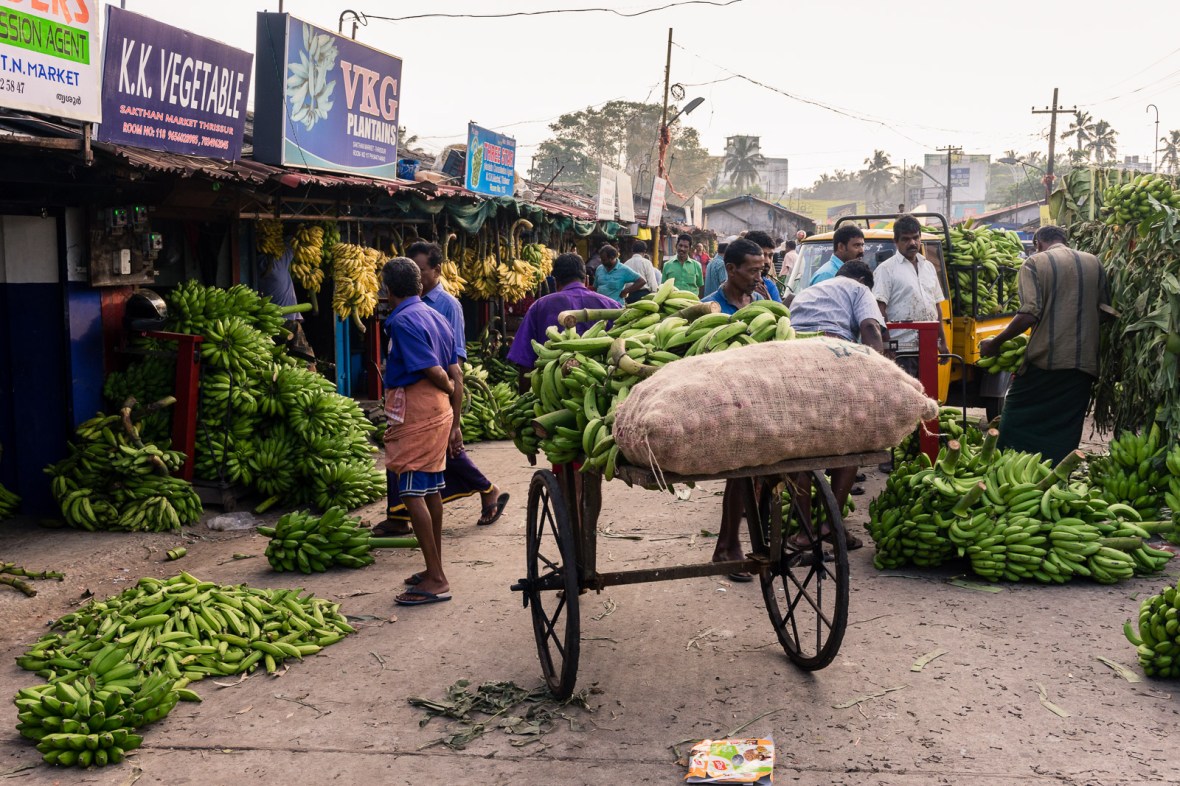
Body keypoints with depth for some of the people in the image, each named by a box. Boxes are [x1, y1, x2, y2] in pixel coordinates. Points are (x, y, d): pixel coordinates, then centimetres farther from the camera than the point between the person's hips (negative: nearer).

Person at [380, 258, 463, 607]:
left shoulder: (403, 321, -14)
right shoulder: (436, 318, 13)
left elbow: (434, 373, -19)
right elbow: (456, 375, 11)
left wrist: (449, 389, 3)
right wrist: (455, 423, 14)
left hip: (414, 414, -9)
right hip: (439, 412, 9)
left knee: (412, 493, -7)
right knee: (431, 491, 15)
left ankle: (435, 580, -6)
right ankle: (435, 571, 25)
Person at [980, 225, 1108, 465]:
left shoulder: (1035, 262, -2)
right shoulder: (1093, 263, 11)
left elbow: (1030, 314, -14)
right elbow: (1105, 312, 12)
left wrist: (994, 343, -6)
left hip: (1044, 359, -4)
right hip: (1084, 362, 4)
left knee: (1015, 427, 6)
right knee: (1065, 436, 10)